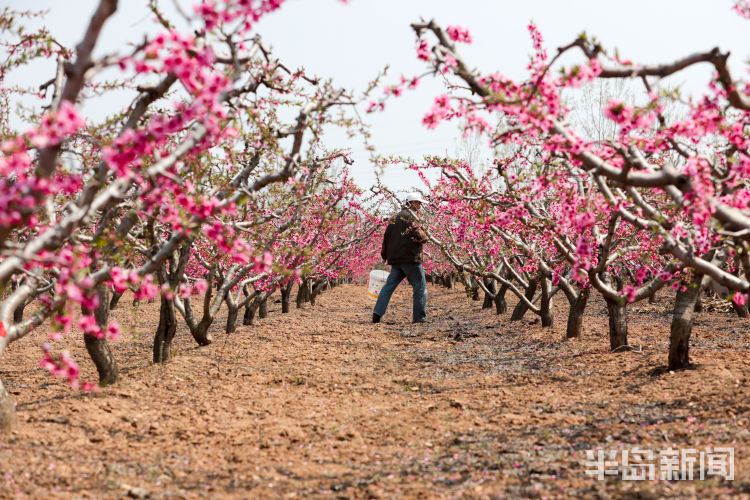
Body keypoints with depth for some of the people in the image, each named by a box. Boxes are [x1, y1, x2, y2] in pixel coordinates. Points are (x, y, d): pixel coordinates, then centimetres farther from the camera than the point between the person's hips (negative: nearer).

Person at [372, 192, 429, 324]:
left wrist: (385, 255, 27)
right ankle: (419, 317, -2)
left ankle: (377, 313, 0)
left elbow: (386, 237, 21)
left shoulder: (394, 218, 17)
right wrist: (424, 238, 5)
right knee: (420, 287, 0)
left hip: (395, 260, 8)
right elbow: (420, 237, -17)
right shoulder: (410, 216, -9)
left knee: (389, 286, 9)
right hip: (410, 258, -7)